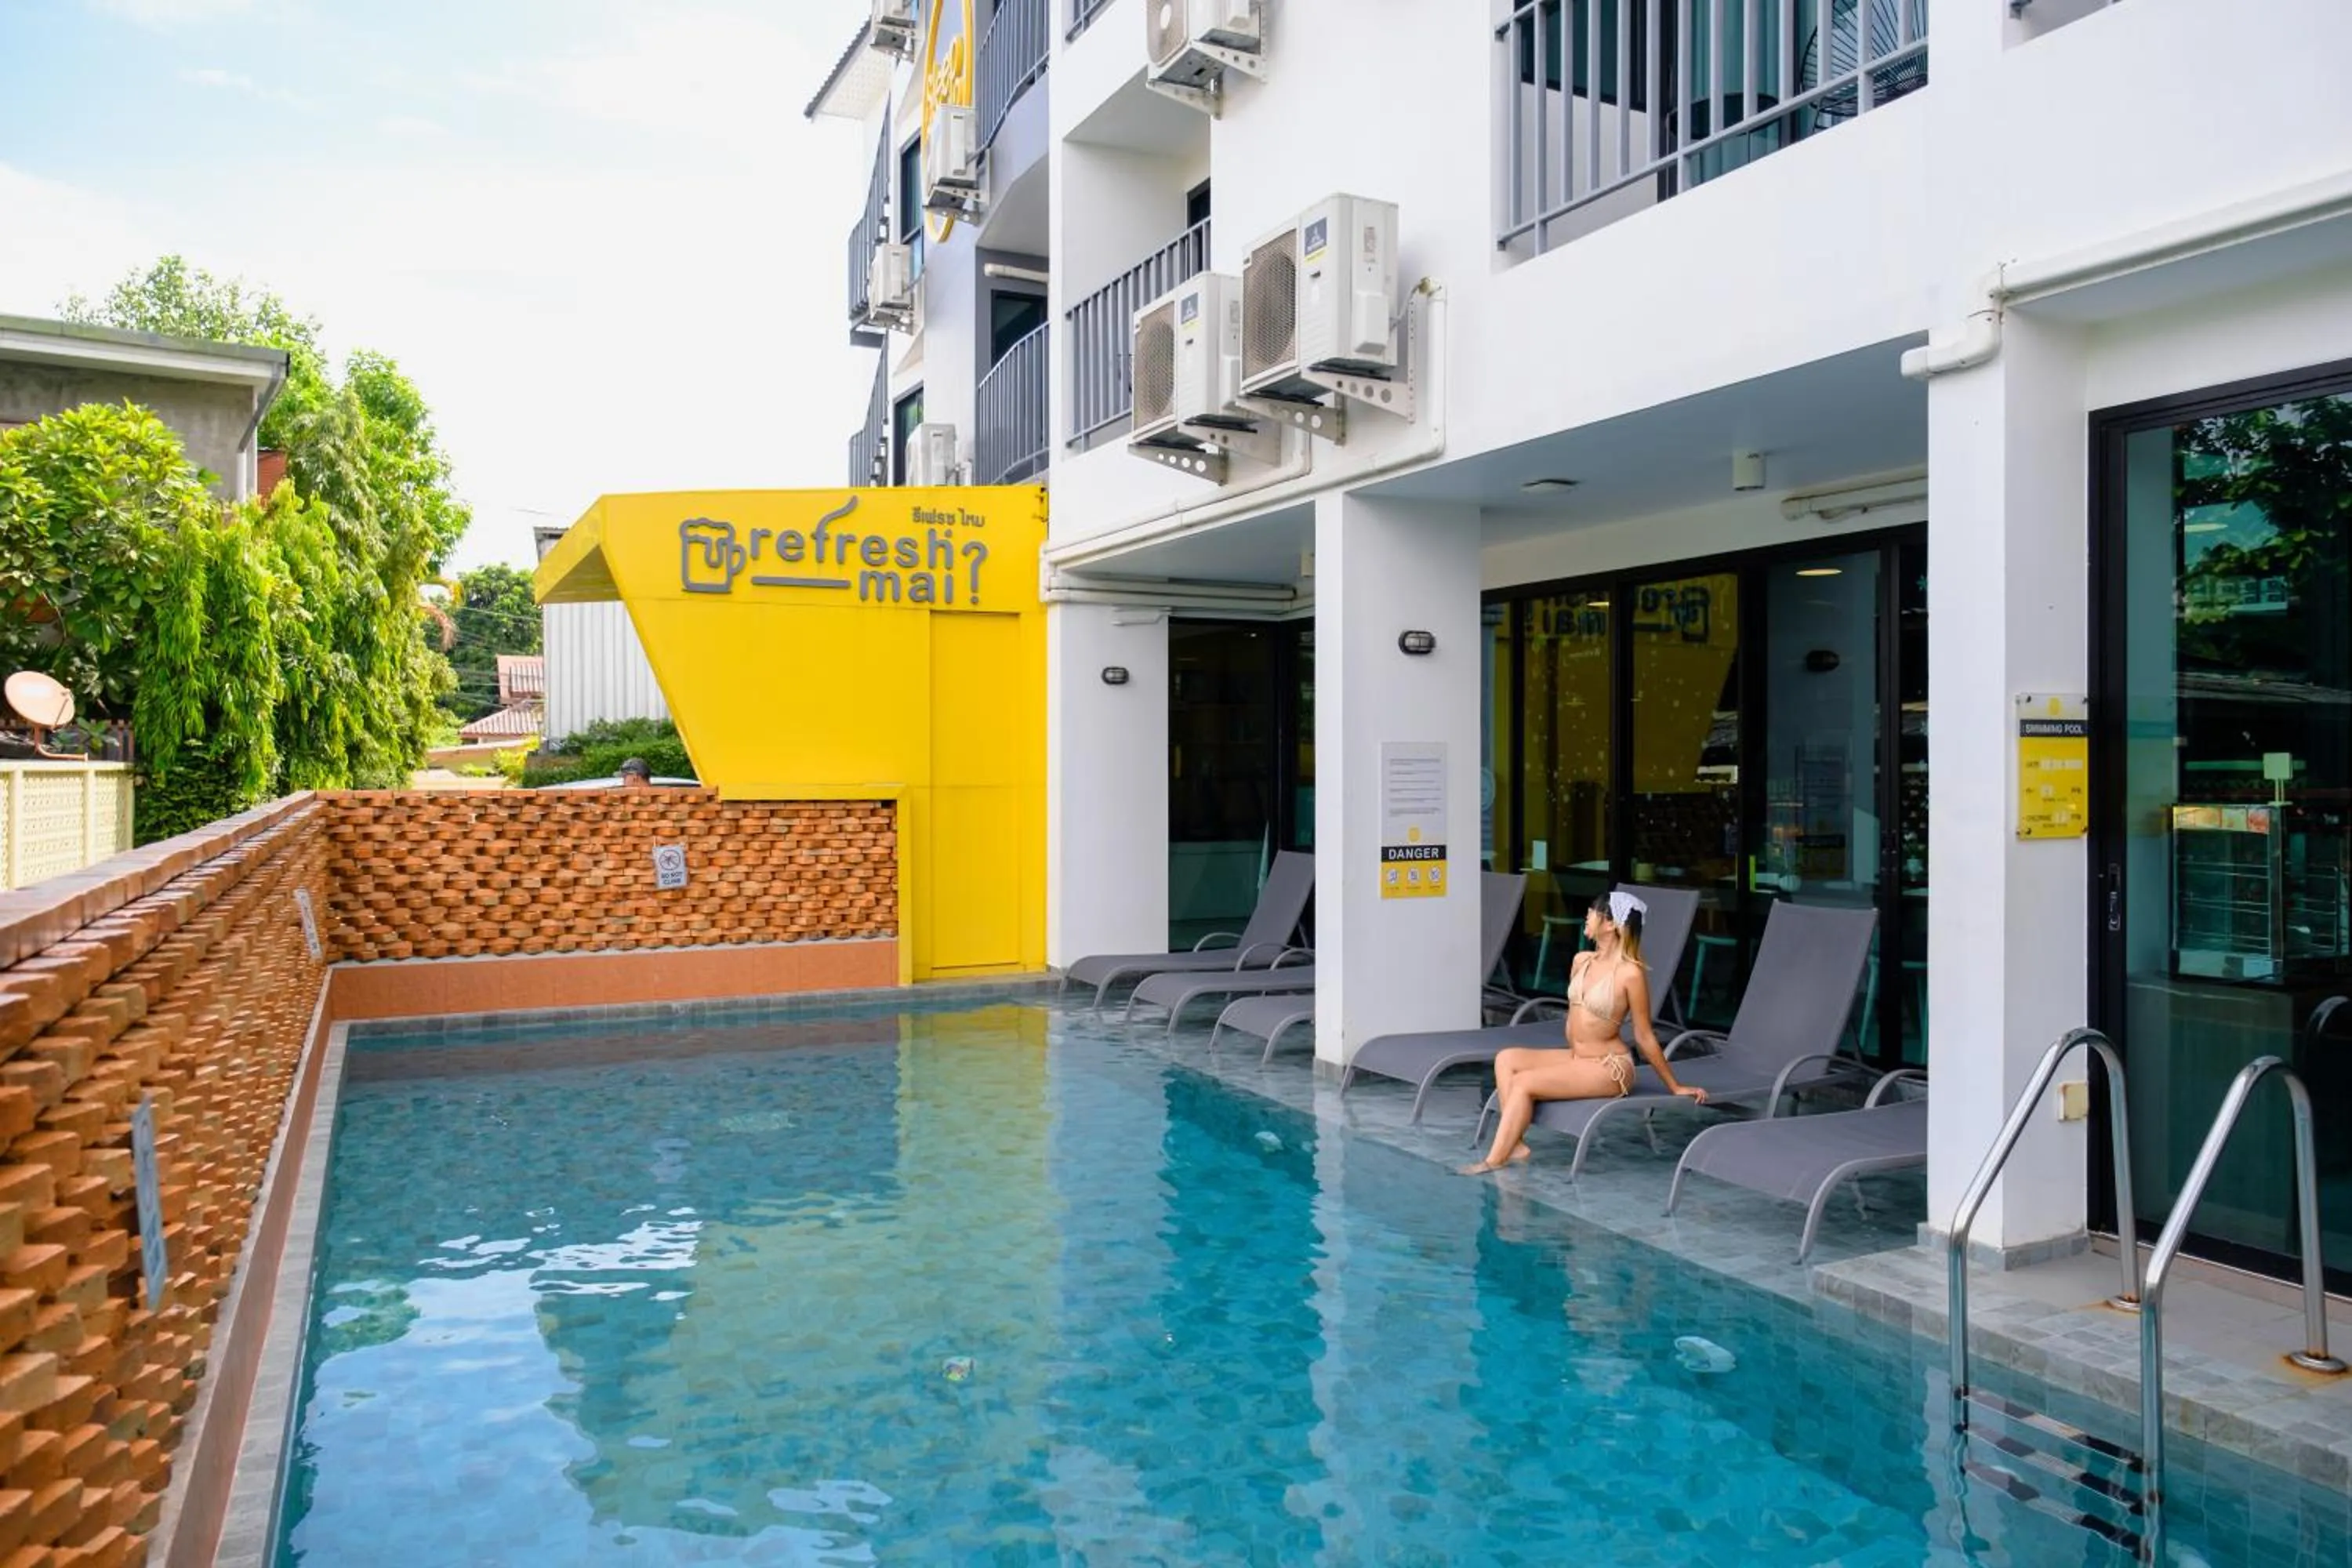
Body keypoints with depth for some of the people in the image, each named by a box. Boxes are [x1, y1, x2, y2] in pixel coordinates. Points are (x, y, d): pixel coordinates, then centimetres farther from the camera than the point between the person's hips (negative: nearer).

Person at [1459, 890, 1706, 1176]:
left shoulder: (1630, 973, -19)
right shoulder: (1581, 961, 4)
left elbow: (1644, 1036, -11)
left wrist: (1675, 1087, -6)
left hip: (1609, 1068, -8)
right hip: (1574, 1058, 8)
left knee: (1524, 1083, -20)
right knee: (1506, 1059, -6)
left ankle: (1495, 1160, -11)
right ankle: (1515, 1143, -10)